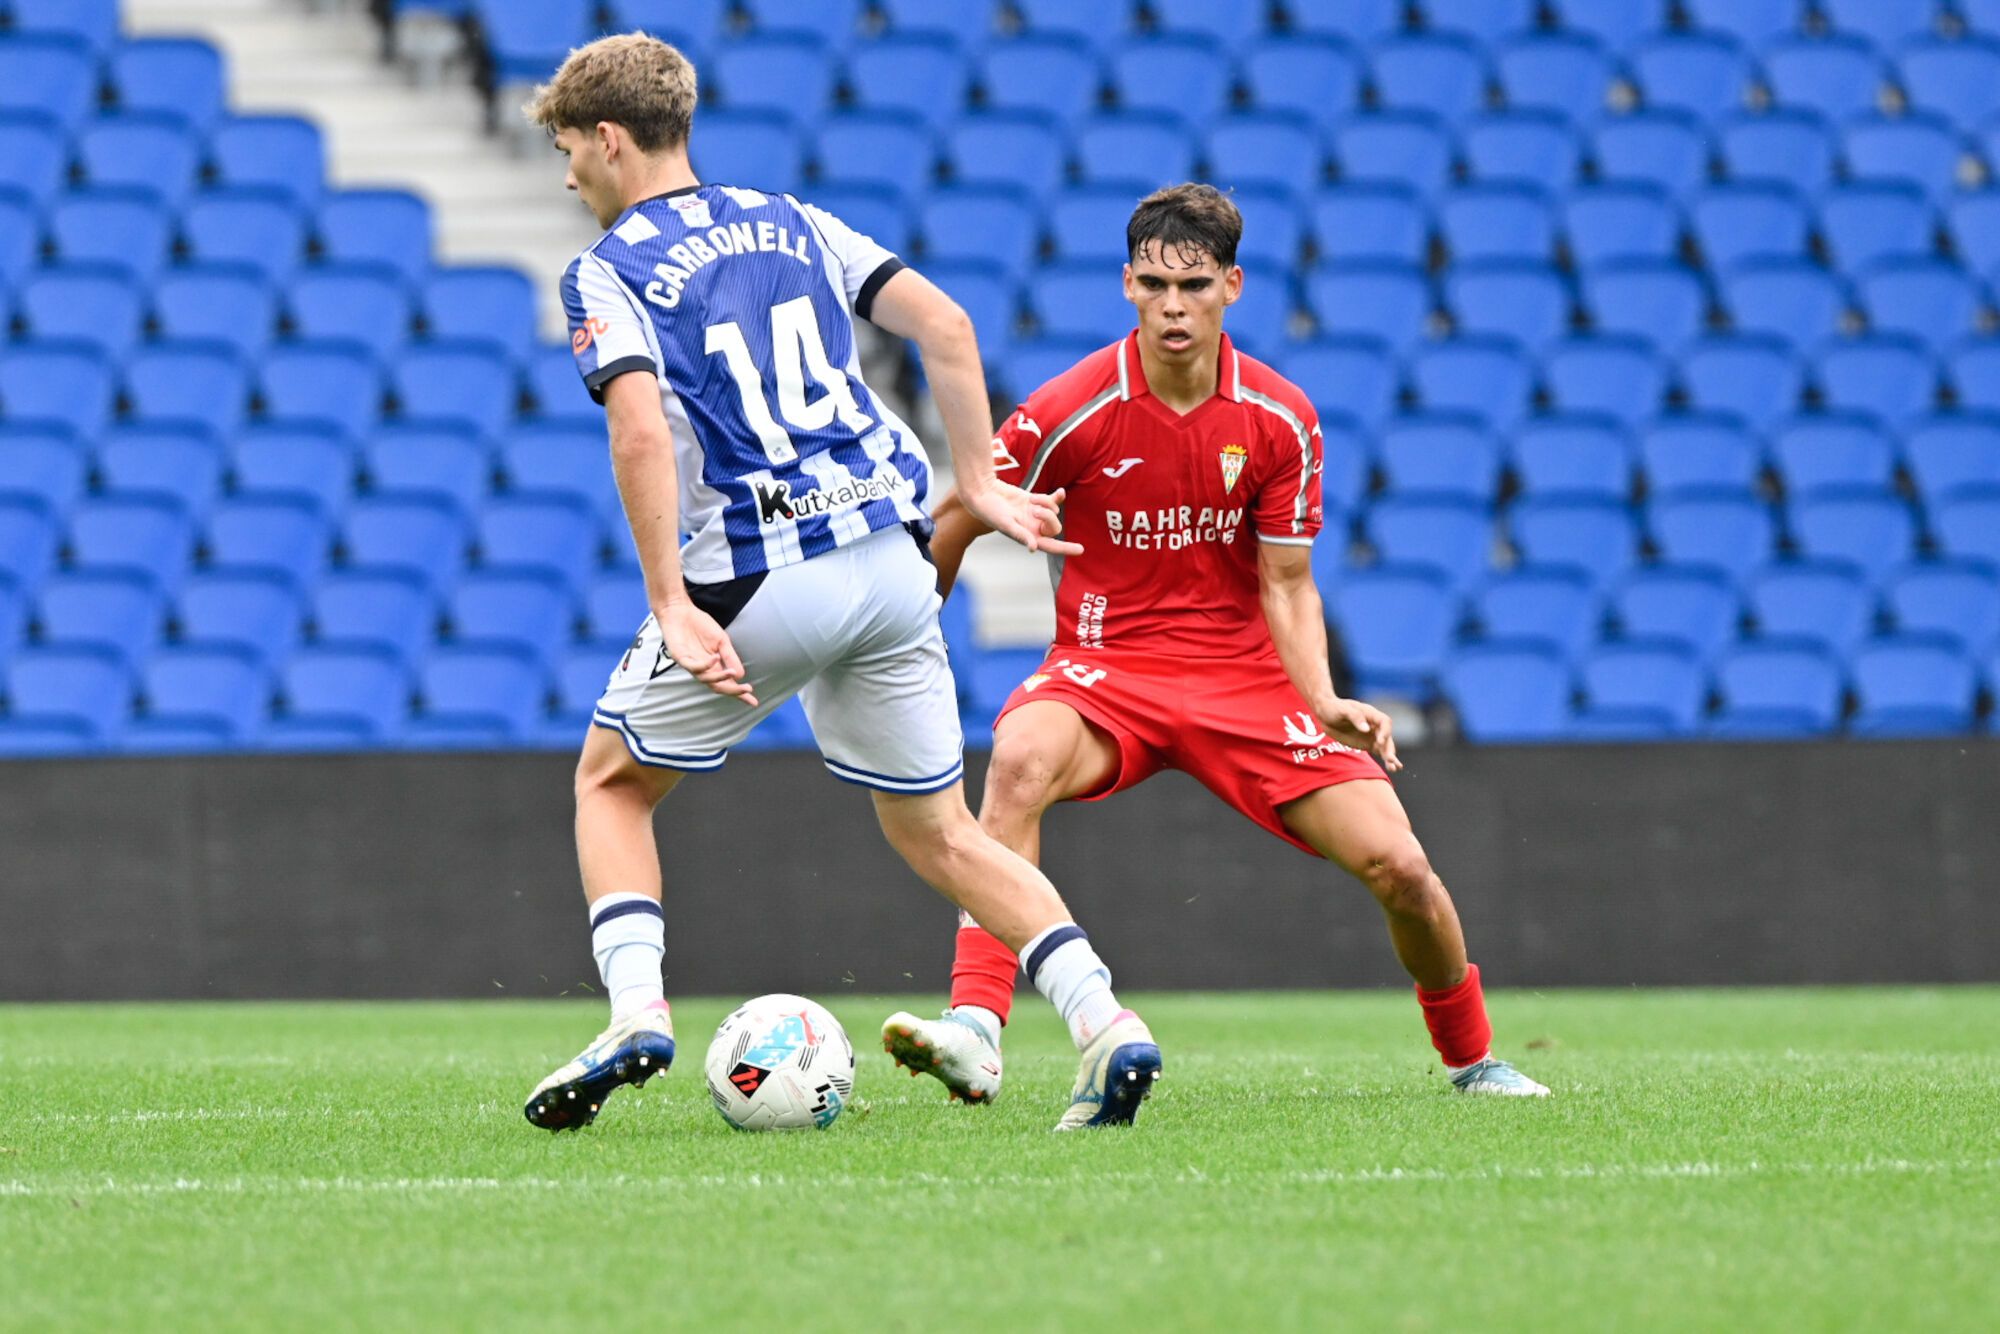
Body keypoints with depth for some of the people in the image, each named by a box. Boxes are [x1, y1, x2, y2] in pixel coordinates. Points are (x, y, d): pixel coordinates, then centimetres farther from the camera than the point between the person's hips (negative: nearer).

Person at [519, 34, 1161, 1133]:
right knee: (936, 833, 14)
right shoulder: (790, 225, 16)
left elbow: (642, 432, -17)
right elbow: (943, 323, 8)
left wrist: (671, 607, -20)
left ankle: (636, 1013, -2)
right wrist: (978, 484, 13)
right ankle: (1103, 1021, -5)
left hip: (761, 585, -5)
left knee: (613, 780, 17)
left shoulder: (606, 272, -1)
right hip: (890, 563, 5)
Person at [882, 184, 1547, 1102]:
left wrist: (1324, 701, -16)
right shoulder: (1069, 412, -12)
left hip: (1245, 678, 2)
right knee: (1021, 757, -38)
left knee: (1399, 868, -10)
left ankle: (1471, 1059, 19)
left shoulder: (1280, 420, -5)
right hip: (1106, 667, -2)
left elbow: (1286, 586, -1)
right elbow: (956, 523, 0)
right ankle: (974, 1034, -42)